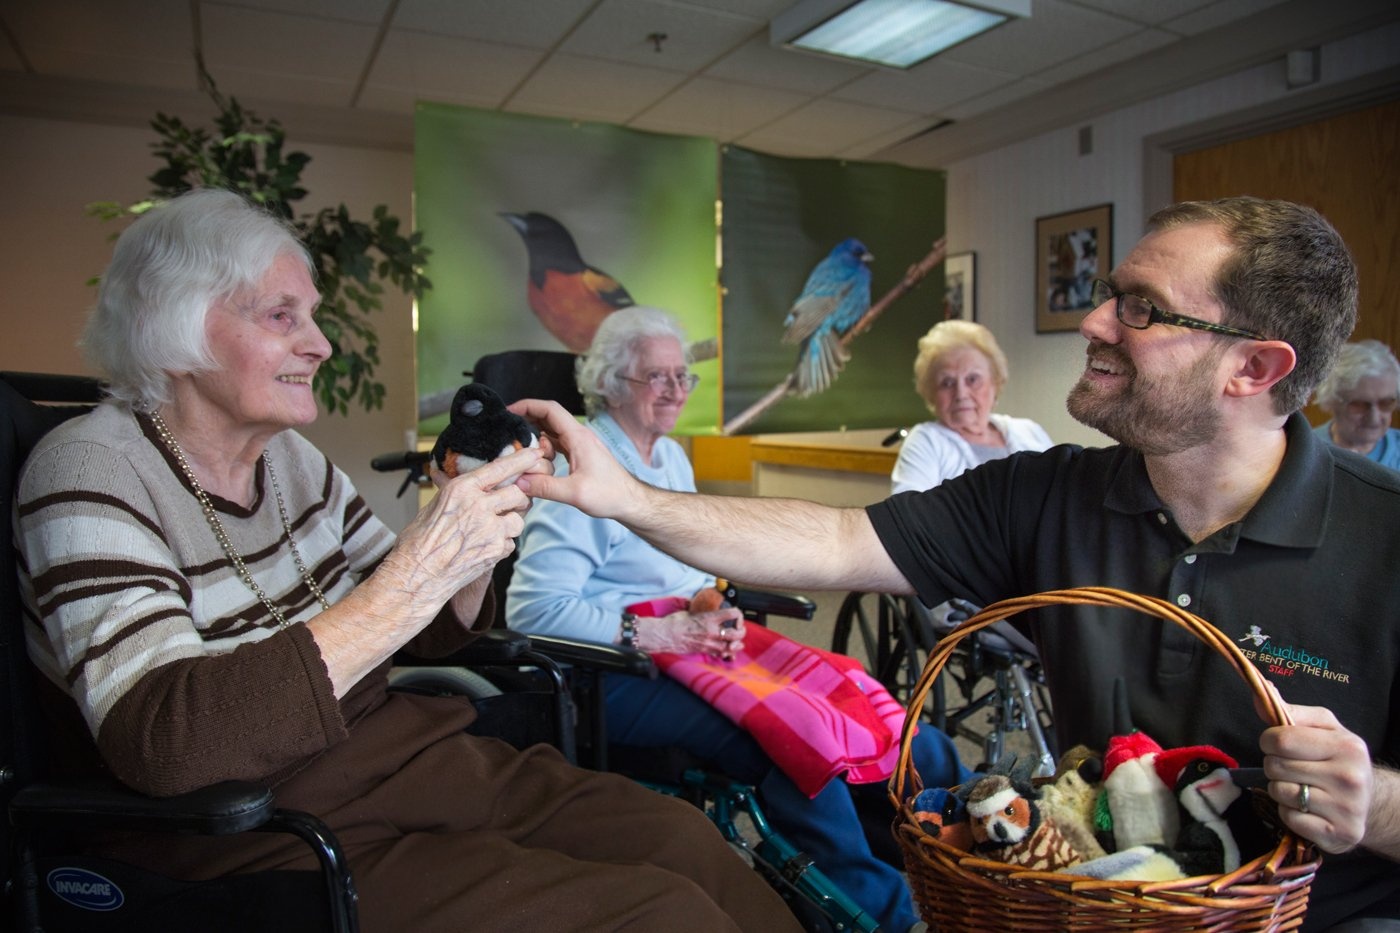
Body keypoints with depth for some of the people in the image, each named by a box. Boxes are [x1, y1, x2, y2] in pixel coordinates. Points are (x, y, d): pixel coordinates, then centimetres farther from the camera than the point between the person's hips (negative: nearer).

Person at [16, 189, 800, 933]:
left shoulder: (292, 458, 7)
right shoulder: (90, 474, -13)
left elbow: (434, 635, 12)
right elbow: (162, 745, -28)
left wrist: (480, 531, -9)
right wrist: (416, 574, -31)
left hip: (404, 758, 7)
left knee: (686, 839, -12)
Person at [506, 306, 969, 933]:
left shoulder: (671, 456, 14)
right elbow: (532, 608, -18)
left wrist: (715, 608, -2)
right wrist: (661, 632, -20)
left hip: (695, 643, 8)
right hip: (621, 673, -8)